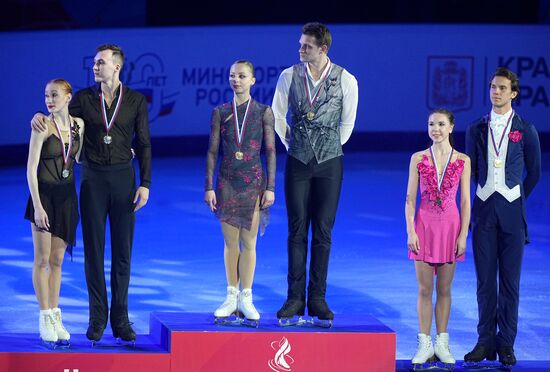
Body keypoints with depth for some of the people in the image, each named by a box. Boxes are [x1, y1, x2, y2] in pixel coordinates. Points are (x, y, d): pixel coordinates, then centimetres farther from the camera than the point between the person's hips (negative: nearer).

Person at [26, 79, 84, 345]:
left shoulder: (78, 125, 4)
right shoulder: (43, 126, -11)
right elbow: (31, 169, -13)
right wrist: (37, 206, -18)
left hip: (66, 196, 5)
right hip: (44, 195, -5)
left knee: (57, 260, 10)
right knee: (42, 259, -1)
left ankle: (55, 317, 14)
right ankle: (45, 318, 4)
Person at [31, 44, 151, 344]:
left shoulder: (136, 101, 2)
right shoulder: (84, 98, 3)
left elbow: (144, 145, 3)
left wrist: (145, 184, -4)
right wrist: (40, 116, -14)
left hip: (123, 177, 0)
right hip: (93, 178, 0)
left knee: (122, 251, 4)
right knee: (93, 249, 1)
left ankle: (120, 318, 9)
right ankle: (97, 317, 7)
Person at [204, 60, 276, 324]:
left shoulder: (264, 113, -1)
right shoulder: (220, 112, 3)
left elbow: (270, 152, 0)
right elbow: (212, 151, 4)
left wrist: (270, 187, -5)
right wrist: (209, 187, -1)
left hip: (253, 183, -1)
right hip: (227, 183, 1)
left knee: (249, 242, 1)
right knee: (230, 241, 4)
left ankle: (246, 298, 8)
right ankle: (231, 297, 12)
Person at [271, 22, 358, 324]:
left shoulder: (345, 81, -6)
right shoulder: (290, 76, -2)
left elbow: (348, 122, 7)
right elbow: (277, 114, 11)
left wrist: (331, 148, 11)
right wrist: (291, 143, 12)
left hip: (329, 163, -1)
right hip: (297, 162, 1)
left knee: (323, 232, 2)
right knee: (297, 230, 1)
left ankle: (317, 299, 6)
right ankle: (295, 298, 3)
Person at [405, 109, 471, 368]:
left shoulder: (462, 161, 1)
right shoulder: (418, 159, 1)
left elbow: (465, 201, 2)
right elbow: (410, 199, 1)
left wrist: (463, 235, -4)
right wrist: (411, 232, -7)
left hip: (450, 227, 0)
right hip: (424, 226, 0)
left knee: (444, 289, 7)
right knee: (425, 289, 2)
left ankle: (442, 343, 13)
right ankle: (425, 344, 7)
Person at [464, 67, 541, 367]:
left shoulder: (526, 130, 1)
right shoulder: (477, 129, 7)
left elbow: (534, 173, 9)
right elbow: (471, 170, 14)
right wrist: (488, 196, 11)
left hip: (512, 211, -2)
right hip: (484, 210, 2)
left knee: (510, 280, 1)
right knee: (485, 279, 3)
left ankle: (506, 344, 5)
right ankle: (486, 342, 8)